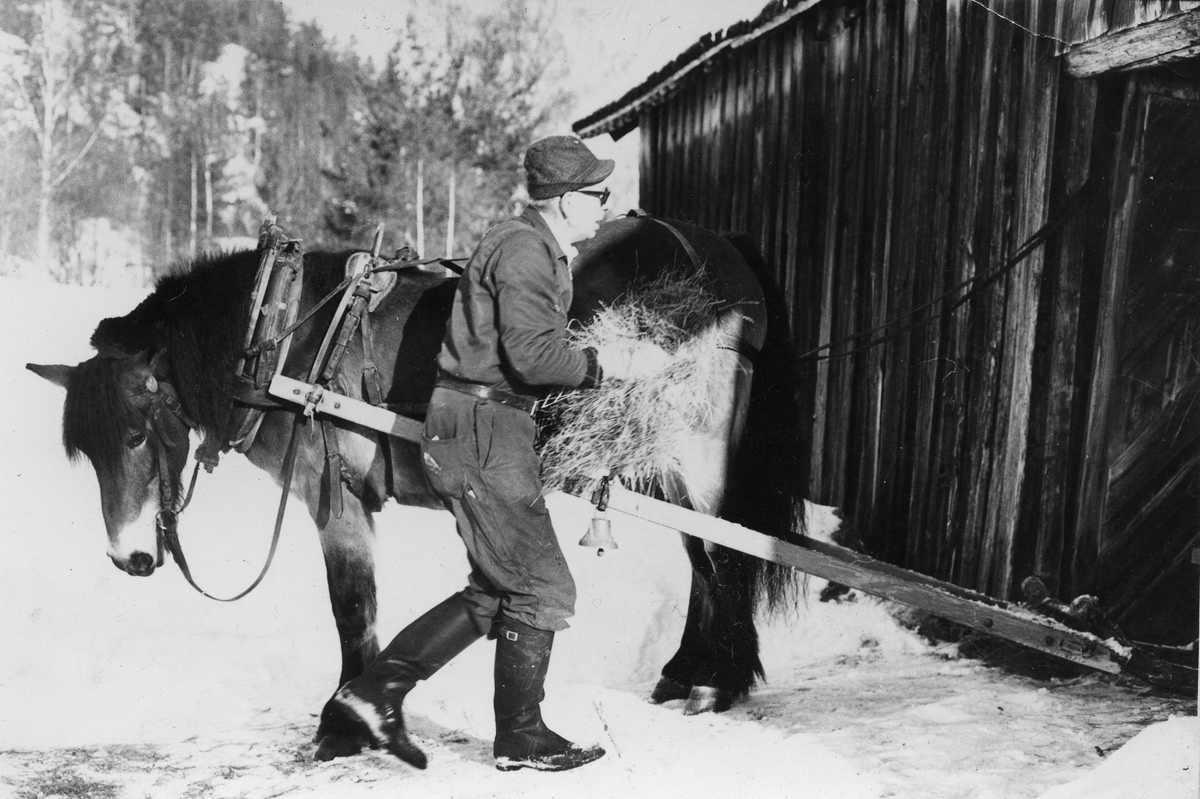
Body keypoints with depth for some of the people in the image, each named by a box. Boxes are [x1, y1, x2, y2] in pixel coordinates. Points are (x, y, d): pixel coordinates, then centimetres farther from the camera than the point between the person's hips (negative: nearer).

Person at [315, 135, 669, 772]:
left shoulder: (543, 251, 19)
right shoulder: (524, 250, -15)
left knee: (495, 593, 14)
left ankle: (374, 692, 16)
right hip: (484, 434, -10)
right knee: (541, 588, -1)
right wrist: (606, 364, -13)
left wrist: (610, 359, 8)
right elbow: (532, 356, -24)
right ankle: (521, 739, 14)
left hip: (482, 432, 10)